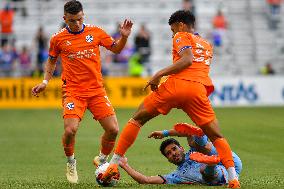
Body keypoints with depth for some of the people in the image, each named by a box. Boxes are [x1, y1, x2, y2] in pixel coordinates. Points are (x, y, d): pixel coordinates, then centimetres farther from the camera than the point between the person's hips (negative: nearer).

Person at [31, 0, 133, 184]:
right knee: (70, 130, -20)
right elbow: (52, 60, 18)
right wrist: (45, 82, 7)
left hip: (97, 90, 2)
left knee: (113, 129, -7)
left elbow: (116, 48, 14)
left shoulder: (96, 32, 3)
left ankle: (102, 160, 22)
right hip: (73, 91, -2)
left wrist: (124, 37, -5)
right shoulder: (58, 38, 1)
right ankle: (71, 163, 10)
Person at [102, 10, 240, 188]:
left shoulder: (182, 37, 13)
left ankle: (114, 164, 5)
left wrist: (159, 74, -7)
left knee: (137, 119, 10)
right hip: (199, 90, 4)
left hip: (176, 84, -3)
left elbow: (187, 60, -6)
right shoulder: (207, 45, 31)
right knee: (217, 137, 7)